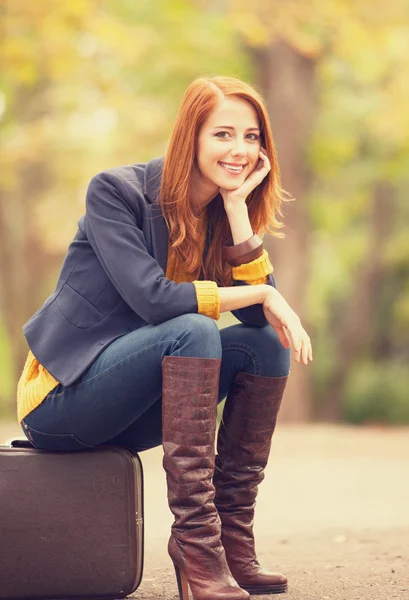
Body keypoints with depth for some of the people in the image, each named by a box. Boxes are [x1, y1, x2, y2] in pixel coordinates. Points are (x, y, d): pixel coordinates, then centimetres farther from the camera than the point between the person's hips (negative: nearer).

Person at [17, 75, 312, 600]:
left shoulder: (225, 214, 6)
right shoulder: (115, 192, -13)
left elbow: (258, 315, -7)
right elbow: (152, 297, -26)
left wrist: (239, 207, -11)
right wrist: (261, 294, -20)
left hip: (129, 411, 7)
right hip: (61, 398, -7)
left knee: (267, 343, -7)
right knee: (192, 330, -29)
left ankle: (232, 534, -10)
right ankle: (196, 543, -33)